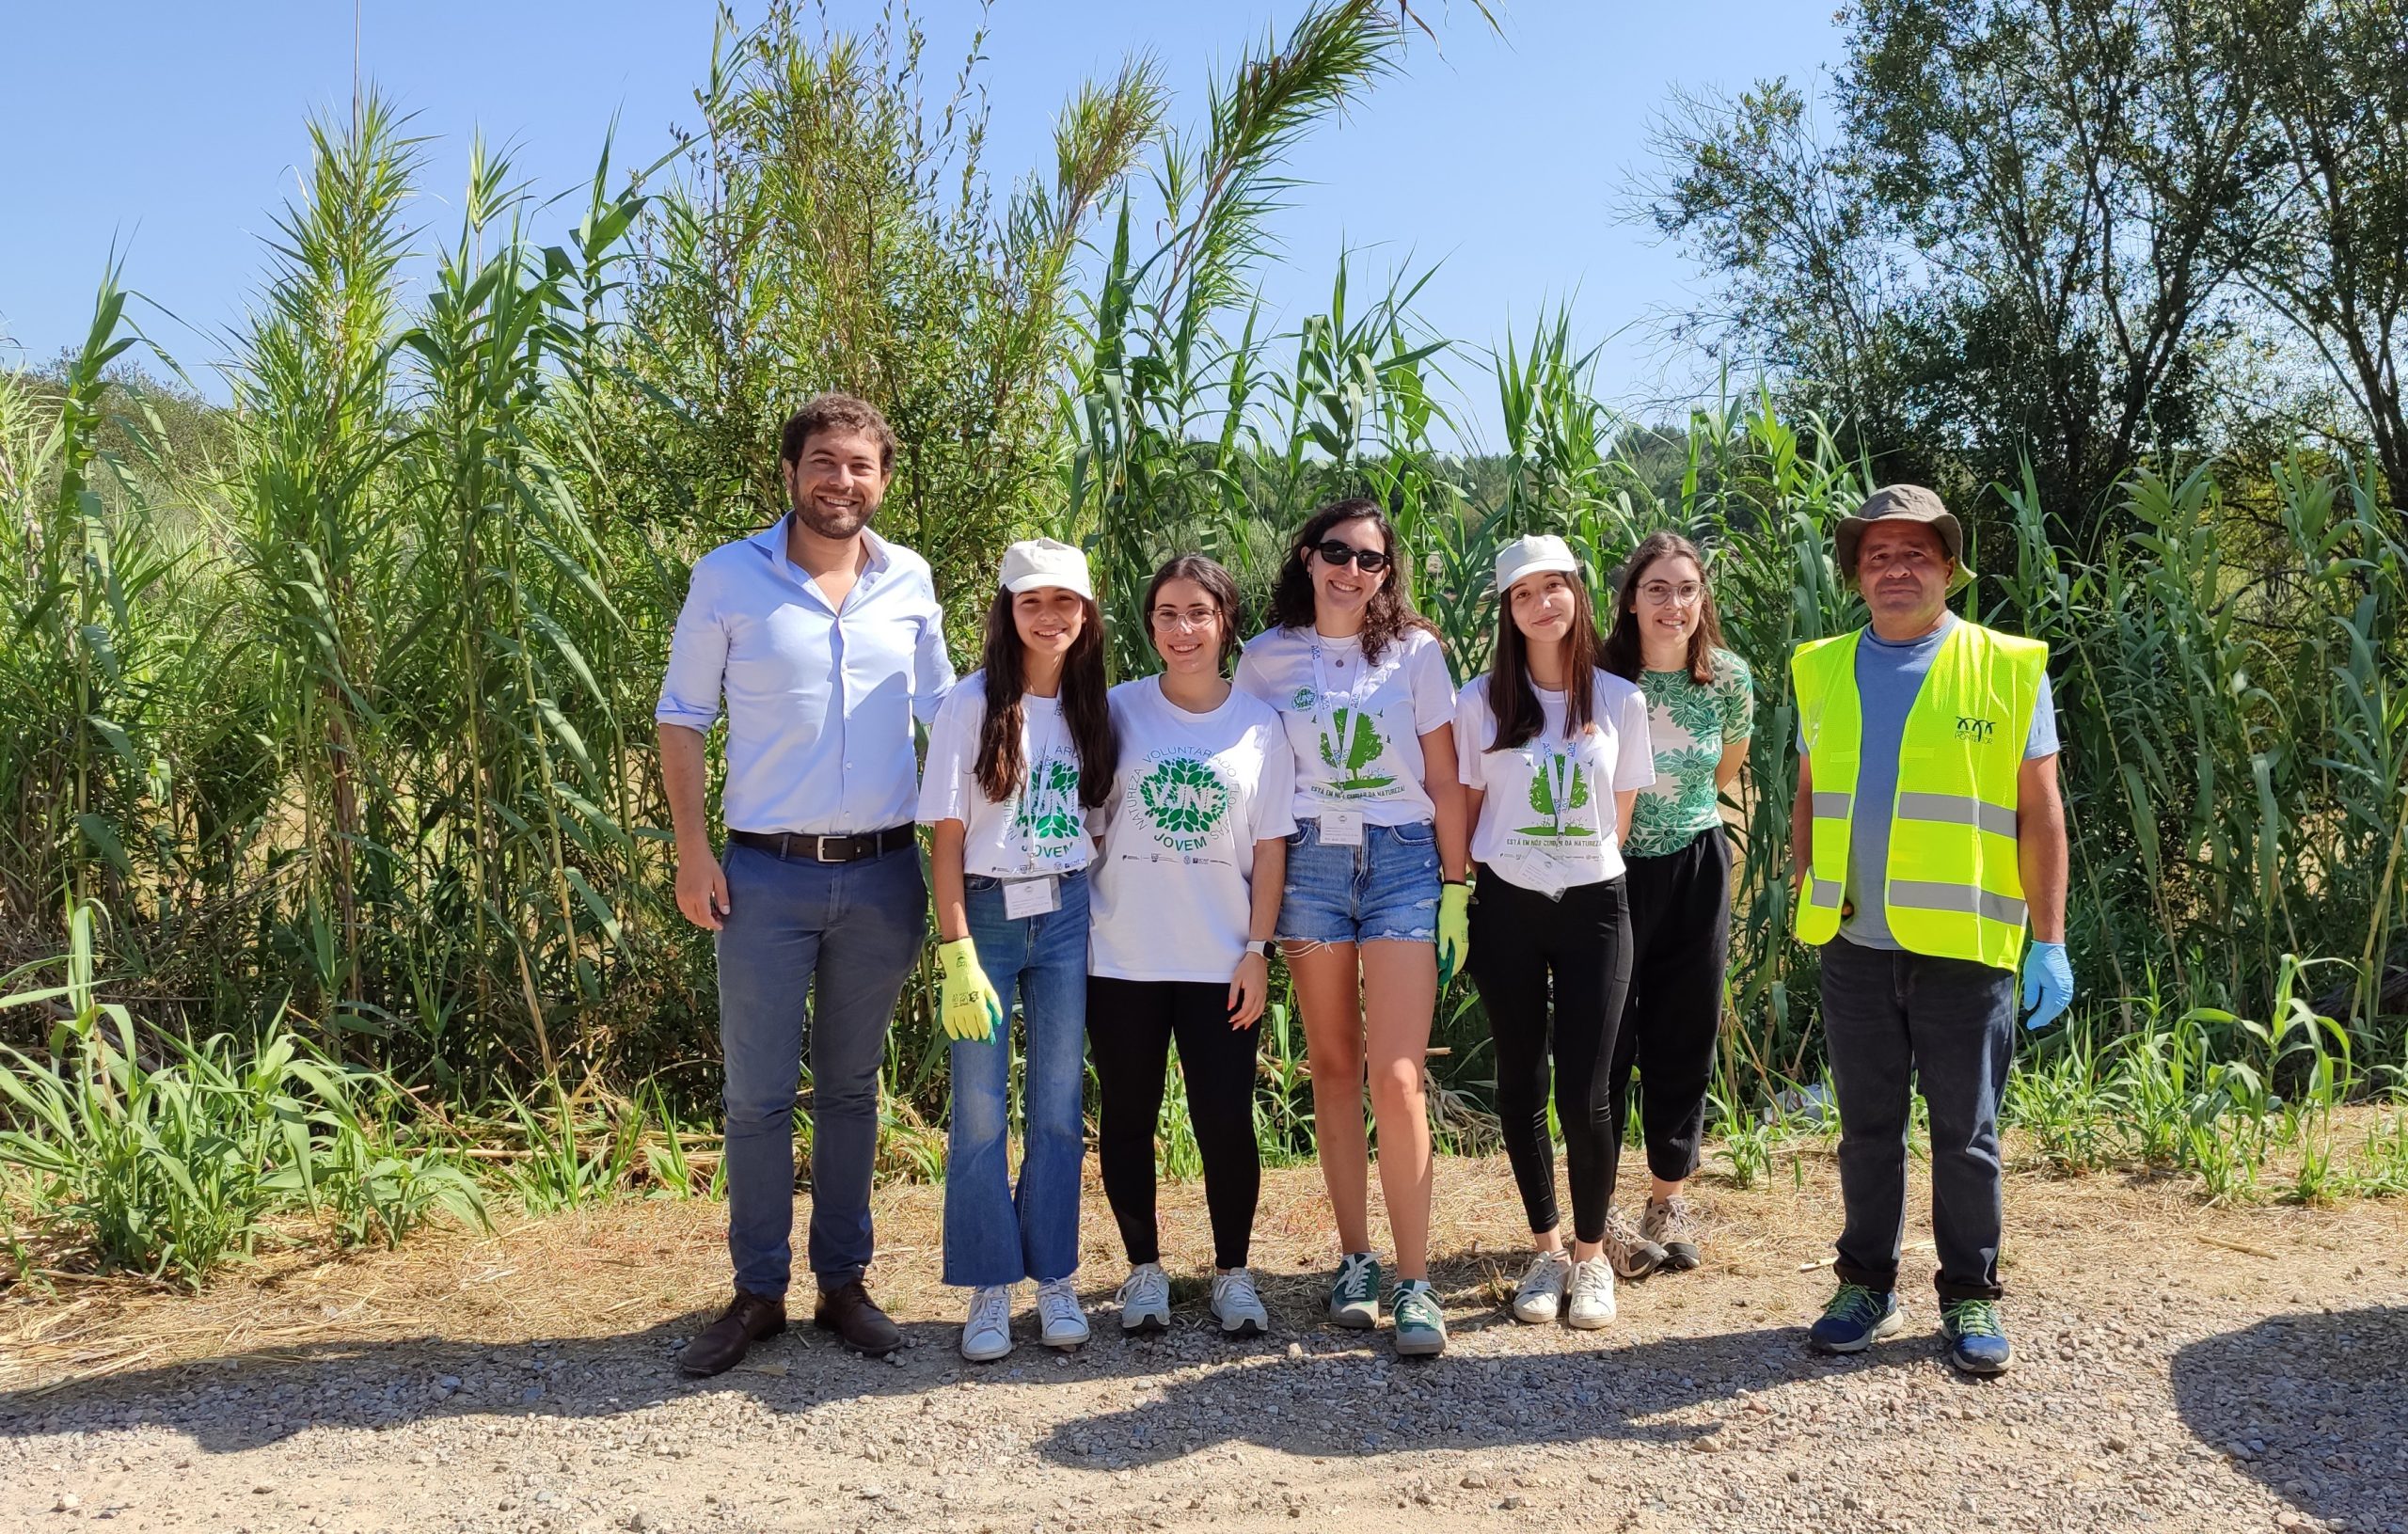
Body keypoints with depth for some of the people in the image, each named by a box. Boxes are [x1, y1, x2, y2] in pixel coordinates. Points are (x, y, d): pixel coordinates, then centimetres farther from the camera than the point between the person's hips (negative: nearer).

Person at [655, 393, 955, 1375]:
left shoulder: (911, 583, 4)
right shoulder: (728, 577, -2)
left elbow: (942, 712, 13)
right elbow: (681, 718, 2)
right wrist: (691, 849, -6)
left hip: (883, 875, 2)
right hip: (767, 875, -2)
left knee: (851, 1088, 13)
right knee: (757, 1094, 3)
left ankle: (844, 1283, 25)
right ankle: (757, 1294, 18)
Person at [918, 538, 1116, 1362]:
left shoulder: (1090, 706, 6)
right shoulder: (974, 703, -6)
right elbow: (946, 835, -8)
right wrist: (957, 953, -14)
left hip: (1067, 916, 3)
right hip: (986, 915, -3)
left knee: (1059, 1107, 8)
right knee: (981, 1112, 1)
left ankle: (1054, 1280, 20)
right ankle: (989, 1290, 14)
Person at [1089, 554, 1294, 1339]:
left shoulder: (1259, 726, 2)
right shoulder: (1117, 710, 1)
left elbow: (1270, 846, 3)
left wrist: (1257, 950, -2)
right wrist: (1074, 919, -2)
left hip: (1219, 962, 0)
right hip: (1122, 957, 1)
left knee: (1226, 1120, 1)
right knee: (1127, 1118, 9)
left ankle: (1232, 1272, 20)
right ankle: (1144, 1267, 26)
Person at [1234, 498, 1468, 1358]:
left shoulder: (1415, 650, 2)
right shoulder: (1267, 658, 4)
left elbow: (1443, 779, 3)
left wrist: (1457, 890, 0)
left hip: (1403, 861, -2)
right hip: (1308, 862, 2)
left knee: (1396, 1078, -8)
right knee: (1333, 1066, 8)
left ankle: (1415, 1283, -1)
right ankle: (1355, 1260, 19)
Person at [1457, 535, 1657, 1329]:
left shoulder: (1620, 701, 1)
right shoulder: (1481, 702, 0)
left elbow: (1620, 814, 10)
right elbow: (1465, 807, 6)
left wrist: (1589, 866, 9)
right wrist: (1458, 892, 2)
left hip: (1593, 905, 0)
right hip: (1506, 907, 1)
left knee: (1584, 1093, -4)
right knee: (1521, 1085, 7)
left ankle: (1592, 1254, 17)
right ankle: (1547, 1250, 23)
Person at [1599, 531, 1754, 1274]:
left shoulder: (1730, 679, -6)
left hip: (1694, 870, 3)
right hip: (1609, 871, -2)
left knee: (1685, 1039, 10)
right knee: (1604, 1040, 1)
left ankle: (1669, 1200, 25)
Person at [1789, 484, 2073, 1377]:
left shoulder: (2008, 669, -1)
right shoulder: (1823, 670, 8)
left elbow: (2039, 814, -2)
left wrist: (2049, 940, -6)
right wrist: (1802, 896, 6)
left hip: (1966, 944, -3)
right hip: (1855, 944, 3)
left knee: (1965, 1133, 7)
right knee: (1868, 1126, 13)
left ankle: (1970, 1296, 22)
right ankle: (1867, 1285, 26)